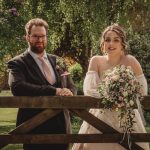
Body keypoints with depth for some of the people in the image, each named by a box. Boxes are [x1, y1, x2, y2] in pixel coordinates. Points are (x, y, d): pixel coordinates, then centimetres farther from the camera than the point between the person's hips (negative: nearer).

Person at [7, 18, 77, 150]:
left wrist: (68, 92, -15)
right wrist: (54, 91, -26)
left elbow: (72, 87, 11)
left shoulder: (56, 61, 14)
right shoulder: (17, 63, -3)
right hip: (35, 127, -5)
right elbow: (17, 87, -21)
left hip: (61, 124, 5)